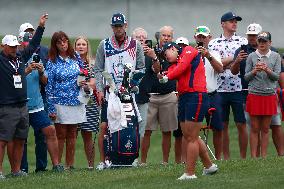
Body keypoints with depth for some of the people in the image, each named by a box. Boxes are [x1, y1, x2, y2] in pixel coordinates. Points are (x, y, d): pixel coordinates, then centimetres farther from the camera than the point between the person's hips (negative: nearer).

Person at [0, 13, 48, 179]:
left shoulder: (20, 57, 13)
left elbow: (34, 45, 24)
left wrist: (41, 27, 25)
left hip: (23, 107, 7)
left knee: (20, 140, 9)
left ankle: (16, 170, 16)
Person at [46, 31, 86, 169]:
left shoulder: (76, 58, 7)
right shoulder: (52, 62, -3)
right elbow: (49, 86, -4)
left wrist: (83, 83, -2)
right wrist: (51, 109, -9)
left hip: (76, 101, 3)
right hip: (60, 102, -3)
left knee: (72, 135, 7)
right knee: (60, 135, -2)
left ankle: (70, 164, 11)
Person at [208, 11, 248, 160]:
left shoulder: (242, 41, 8)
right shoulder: (213, 43, 9)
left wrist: (223, 63, -11)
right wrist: (233, 59, -9)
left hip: (238, 88, -1)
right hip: (220, 89, 1)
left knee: (241, 125, -1)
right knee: (223, 125, 4)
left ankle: (243, 158, 5)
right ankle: (226, 158, 10)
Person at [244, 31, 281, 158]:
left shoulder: (275, 56, 6)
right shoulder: (251, 56, 4)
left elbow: (277, 76, 0)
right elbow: (246, 77, 4)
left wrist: (267, 70, -17)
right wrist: (254, 71, -15)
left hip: (269, 95, 1)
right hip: (254, 95, -1)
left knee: (265, 129, 4)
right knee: (255, 129, 0)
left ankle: (264, 156, 8)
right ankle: (253, 157, 1)